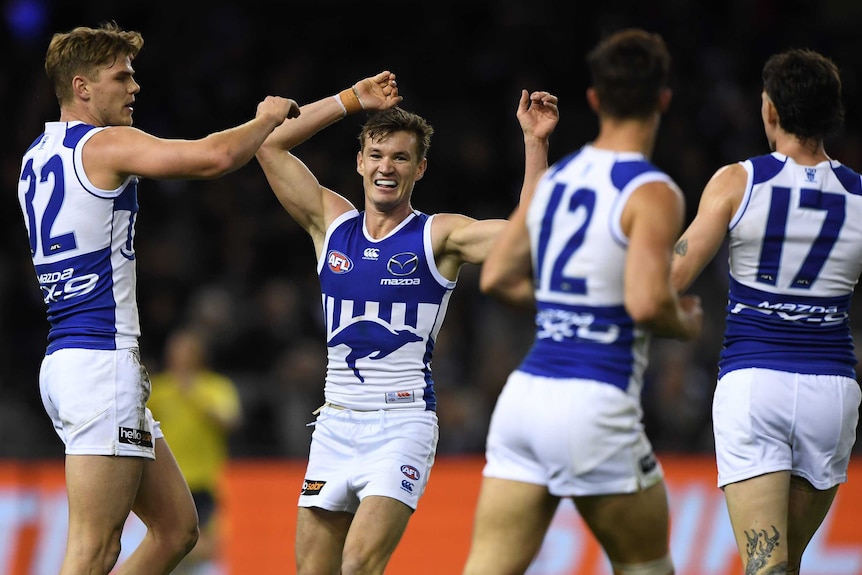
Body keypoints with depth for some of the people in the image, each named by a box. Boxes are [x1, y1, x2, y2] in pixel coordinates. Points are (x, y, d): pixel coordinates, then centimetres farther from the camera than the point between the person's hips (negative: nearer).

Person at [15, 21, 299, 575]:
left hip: (63, 360, 10)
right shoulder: (105, 145, -9)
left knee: (177, 529, 12)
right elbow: (216, 157, -18)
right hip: (101, 362, -10)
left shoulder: (36, 158, 17)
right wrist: (267, 117, 0)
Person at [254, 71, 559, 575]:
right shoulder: (331, 223, 9)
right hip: (336, 421, 5)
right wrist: (353, 101, 7)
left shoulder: (439, 237, -1)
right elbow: (268, 142, 7)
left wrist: (535, 140, -21)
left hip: (402, 424, -5)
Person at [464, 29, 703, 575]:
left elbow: (497, 278, 18)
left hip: (525, 392, 6)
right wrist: (687, 323, 0)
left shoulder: (554, 177, 12)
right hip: (596, 406, -6)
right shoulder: (654, 193, -9)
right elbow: (647, 302, -21)